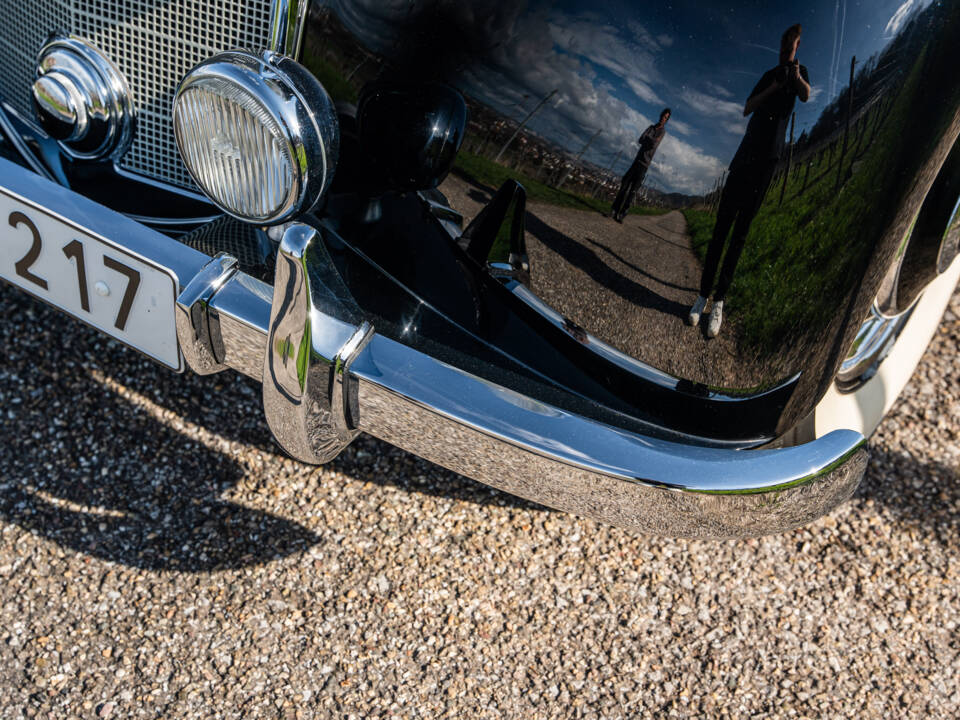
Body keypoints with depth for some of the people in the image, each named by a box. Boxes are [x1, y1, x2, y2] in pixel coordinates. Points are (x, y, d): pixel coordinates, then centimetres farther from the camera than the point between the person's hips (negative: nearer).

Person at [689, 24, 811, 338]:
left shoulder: (799, 73, 13)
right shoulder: (769, 75, 20)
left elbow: (806, 96, -8)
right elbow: (746, 109, 8)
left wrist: (797, 78, -28)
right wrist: (773, 89, -6)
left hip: (768, 159, -2)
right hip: (746, 154, 2)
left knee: (741, 230, -5)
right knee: (722, 226, -5)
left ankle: (719, 300, -7)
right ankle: (704, 294, -3)